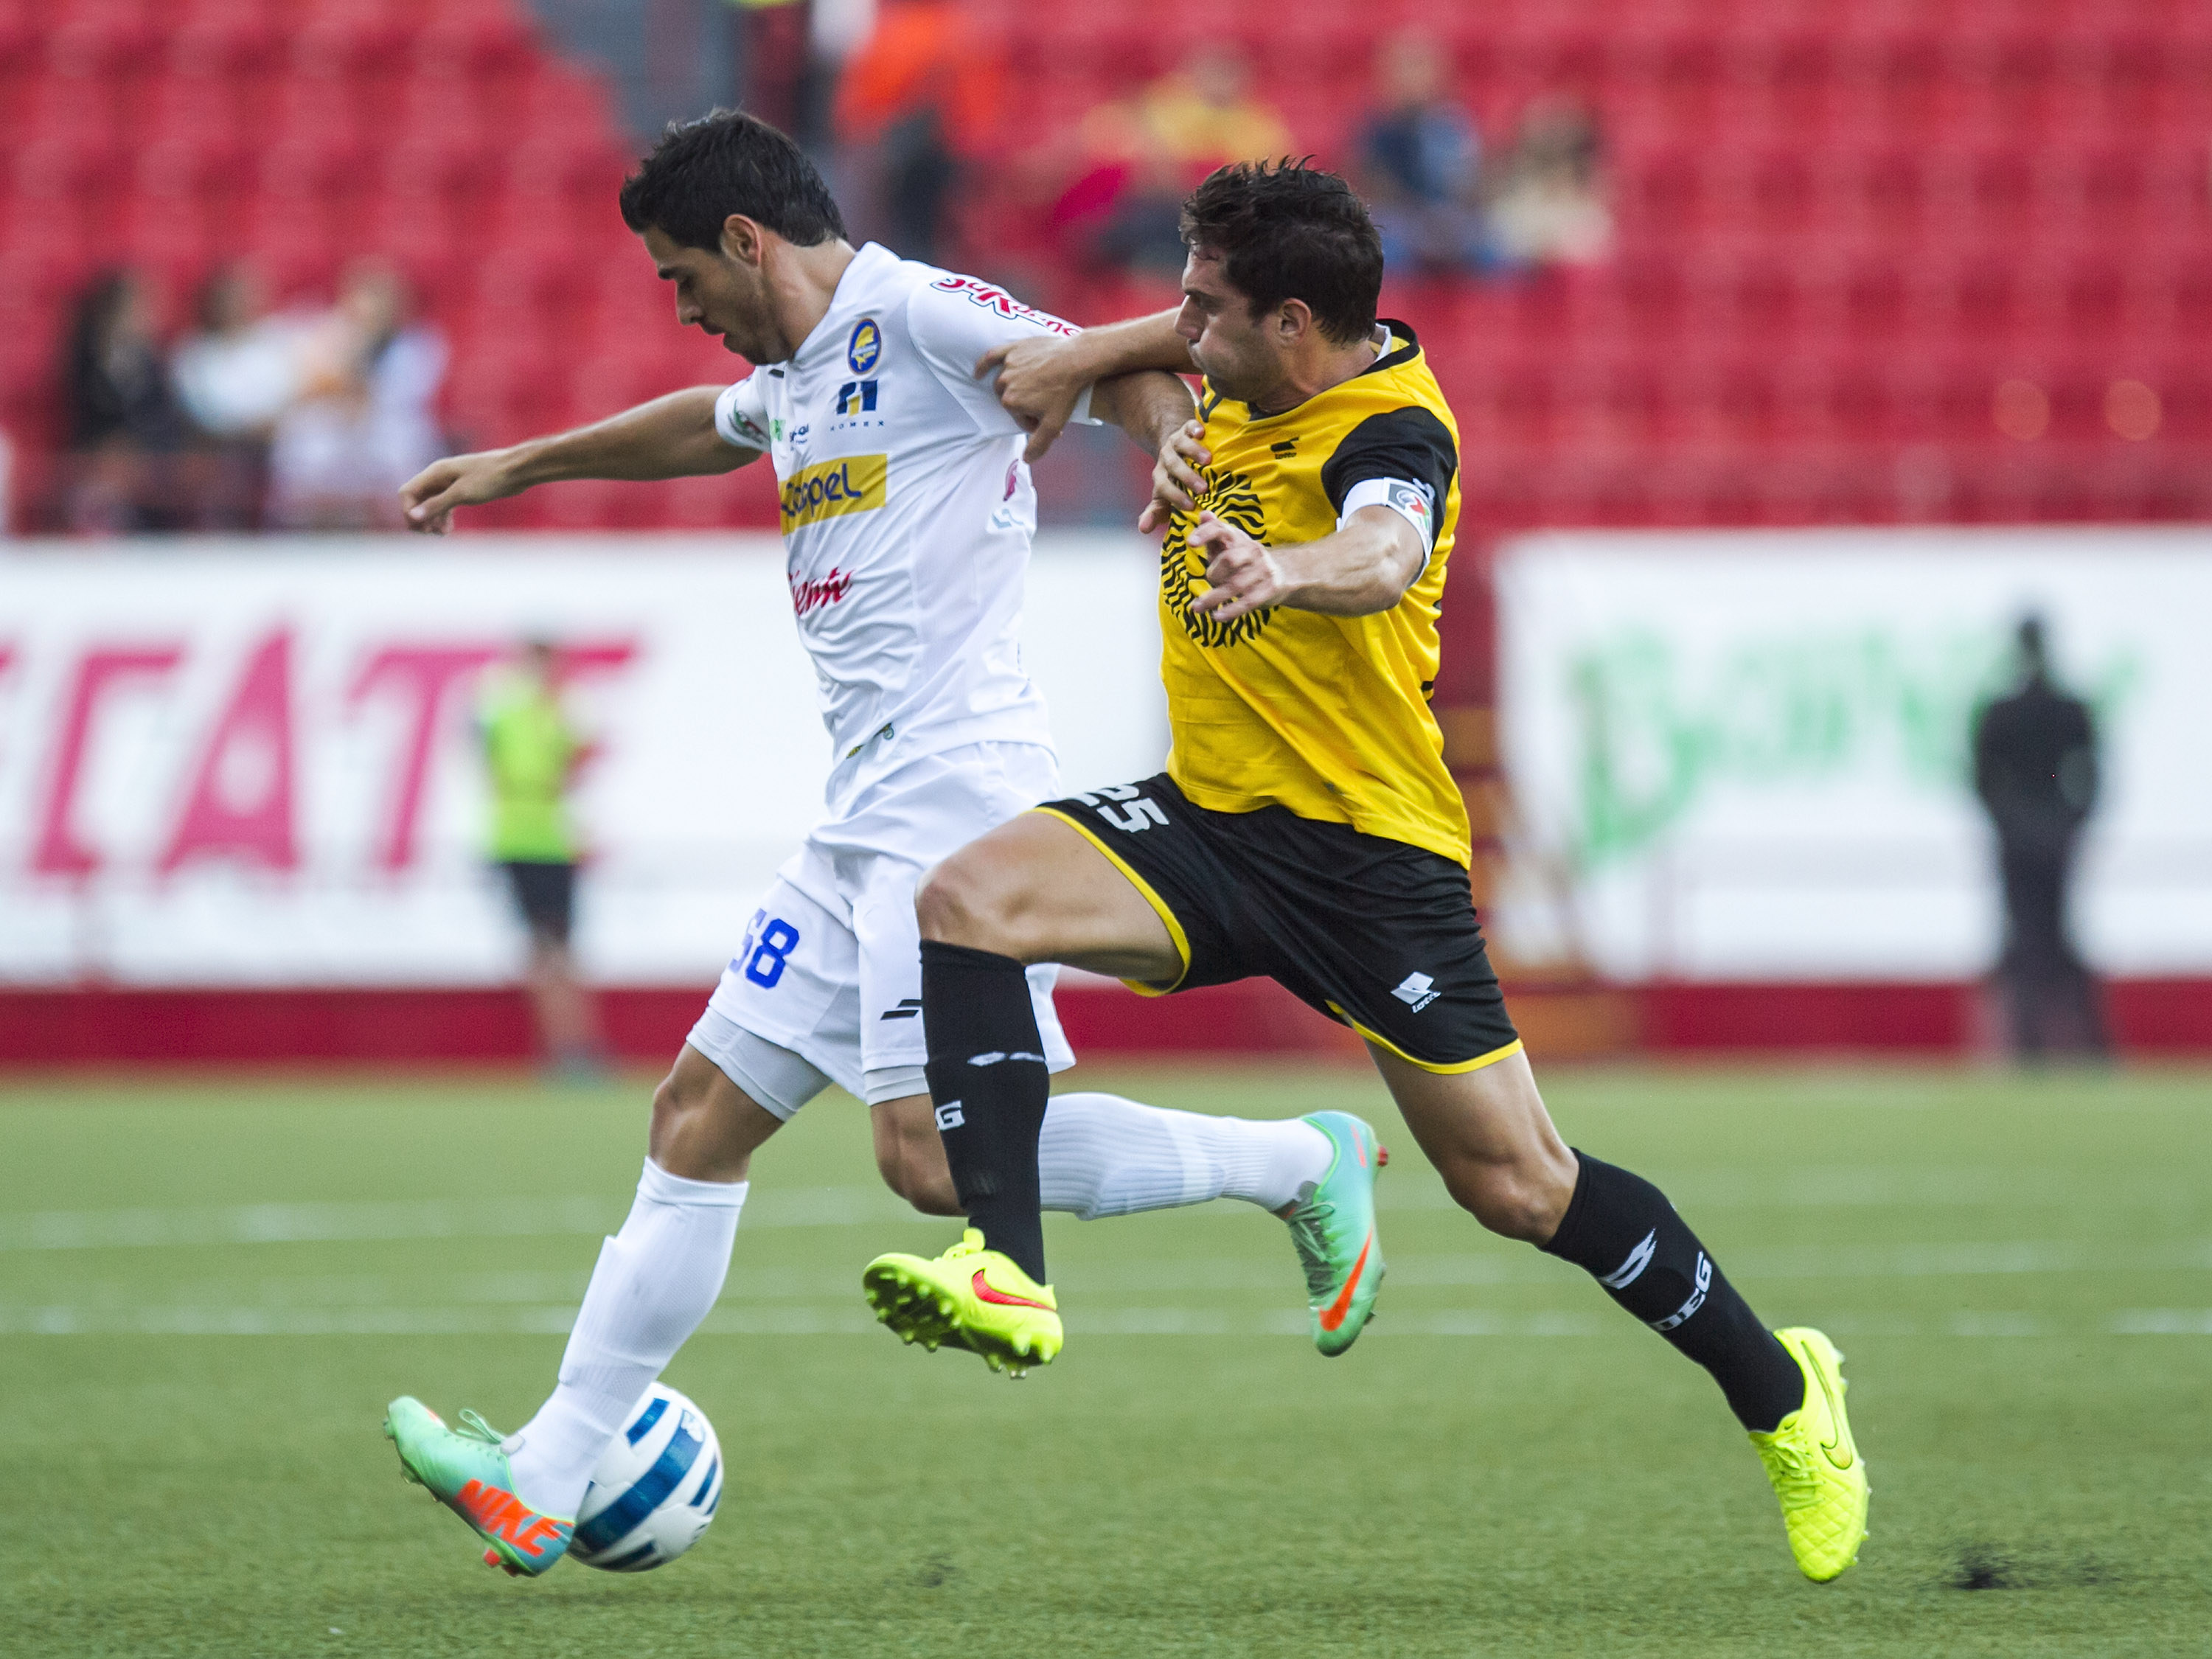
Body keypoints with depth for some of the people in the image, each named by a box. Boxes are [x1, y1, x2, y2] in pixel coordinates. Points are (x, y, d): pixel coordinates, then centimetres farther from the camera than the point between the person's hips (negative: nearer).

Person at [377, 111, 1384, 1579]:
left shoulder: (914, 313, -6)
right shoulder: (800, 377, 22)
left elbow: (1123, 373, -19)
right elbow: (710, 426, 45)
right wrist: (520, 467, 56)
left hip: (957, 796, -10)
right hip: (865, 824, 10)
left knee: (936, 1157, -18)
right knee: (701, 1115, 7)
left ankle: (1301, 1162, -4)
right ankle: (546, 1482, 8)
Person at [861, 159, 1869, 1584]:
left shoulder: (1394, 430, -19)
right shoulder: (1255, 377, 4)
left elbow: (1381, 560, -43)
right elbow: (1182, 340, 30)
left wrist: (1284, 570, -65)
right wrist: (1079, 359, 10)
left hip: (1370, 852, -7)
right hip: (1205, 823, 7)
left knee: (1519, 1187, -3)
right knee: (967, 901, -20)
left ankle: (1782, 1391, 19)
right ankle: (1006, 1273, -28)